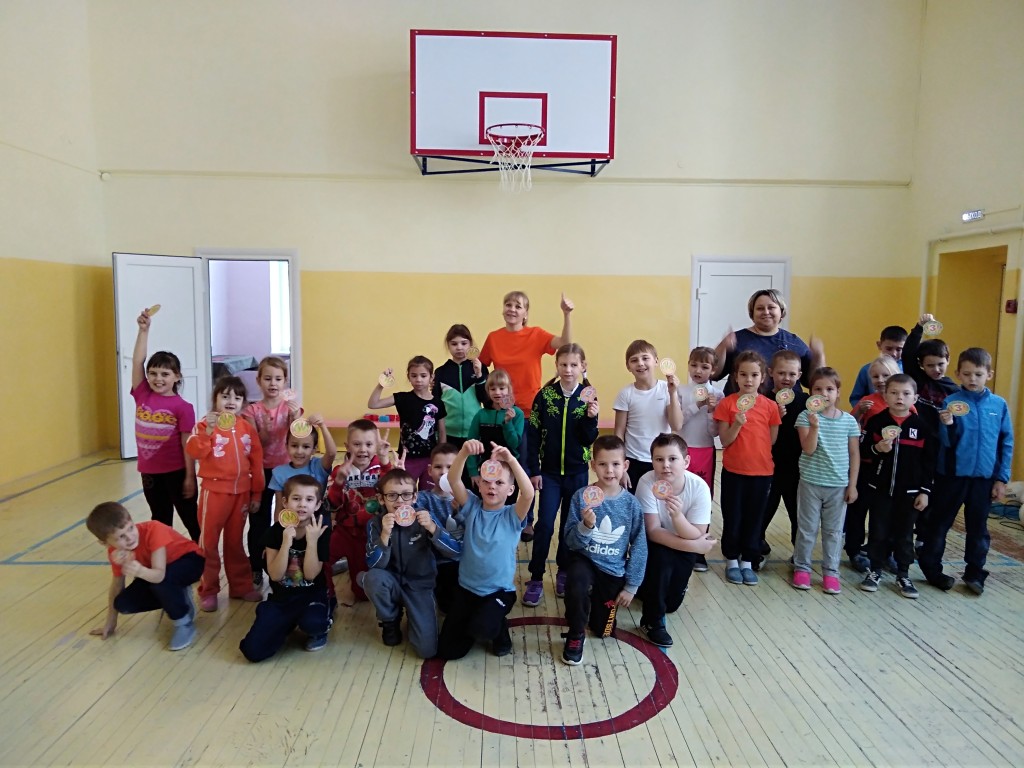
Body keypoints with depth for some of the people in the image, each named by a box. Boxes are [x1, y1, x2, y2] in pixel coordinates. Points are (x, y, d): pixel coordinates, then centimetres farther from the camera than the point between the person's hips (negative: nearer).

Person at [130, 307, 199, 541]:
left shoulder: (183, 407, -12)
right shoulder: (142, 395, 0)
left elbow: (188, 445, -11)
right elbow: (137, 361, -6)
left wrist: (190, 477, -11)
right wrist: (144, 329, -14)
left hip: (176, 472, -4)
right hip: (150, 472, 5)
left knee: (191, 519, 7)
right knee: (160, 521, 17)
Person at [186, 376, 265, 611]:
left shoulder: (247, 428, 3)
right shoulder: (206, 424, -9)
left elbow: (256, 462, 6)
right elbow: (193, 452, -25)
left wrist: (256, 493, 6)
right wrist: (207, 431, -39)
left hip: (241, 492, 3)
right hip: (214, 491, -3)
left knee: (235, 541, 16)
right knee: (209, 541, 5)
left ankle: (241, 585, 27)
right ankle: (208, 591, 17)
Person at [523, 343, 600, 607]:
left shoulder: (588, 397, -3)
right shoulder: (544, 396, -6)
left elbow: (589, 440, -5)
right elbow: (533, 435, -4)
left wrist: (591, 418, -22)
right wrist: (534, 470, -6)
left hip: (578, 472, 1)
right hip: (550, 472, -1)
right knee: (545, 525, -4)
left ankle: (564, 573, 27)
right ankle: (535, 579, 6)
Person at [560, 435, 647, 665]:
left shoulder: (631, 503, -12)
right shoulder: (581, 497, -15)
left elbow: (639, 547, -4)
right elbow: (571, 542, -14)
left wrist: (631, 586, -3)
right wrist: (586, 526, -33)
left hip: (614, 570, 2)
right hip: (585, 560, -2)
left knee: (603, 631, 11)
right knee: (576, 579, -37)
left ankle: (595, 599, 45)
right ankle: (575, 636, -11)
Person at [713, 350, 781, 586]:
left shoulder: (770, 406, -1)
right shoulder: (727, 403, -7)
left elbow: (772, 441, 7)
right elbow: (725, 441, -9)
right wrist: (737, 424, -23)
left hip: (762, 471, 2)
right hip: (733, 471, -2)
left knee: (754, 518, 11)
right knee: (732, 518, 8)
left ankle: (747, 562, 25)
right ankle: (732, 561, 24)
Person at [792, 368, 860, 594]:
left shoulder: (849, 420, 0)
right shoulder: (806, 416, -7)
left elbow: (854, 454, 4)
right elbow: (809, 449, -15)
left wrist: (852, 485, 2)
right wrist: (815, 426, -29)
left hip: (839, 485, 2)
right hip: (811, 483, -2)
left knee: (833, 531, 11)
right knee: (807, 529, 8)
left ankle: (830, 572, 21)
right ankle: (801, 567, 22)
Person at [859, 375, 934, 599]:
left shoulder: (921, 425, -2)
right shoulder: (876, 421, -4)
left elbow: (929, 461, 1)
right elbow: (862, 449, 1)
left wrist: (925, 491, -2)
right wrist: (877, 449, -20)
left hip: (909, 490, 0)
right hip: (880, 488, 0)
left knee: (904, 534, 10)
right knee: (878, 532, 8)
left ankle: (903, 575, 23)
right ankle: (875, 571, 21)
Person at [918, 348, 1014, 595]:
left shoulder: (999, 405, 0)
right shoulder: (951, 402, -7)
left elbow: (1006, 444, 4)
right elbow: (946, 442, -8)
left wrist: (1002, 478, 1)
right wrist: (947, 425, -29)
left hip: (984, 477, 2)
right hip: (952, 474, -2)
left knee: (978, 527, 13)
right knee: (940, 523, 8)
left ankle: (975, 572, 27)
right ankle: (931, 569, 20)